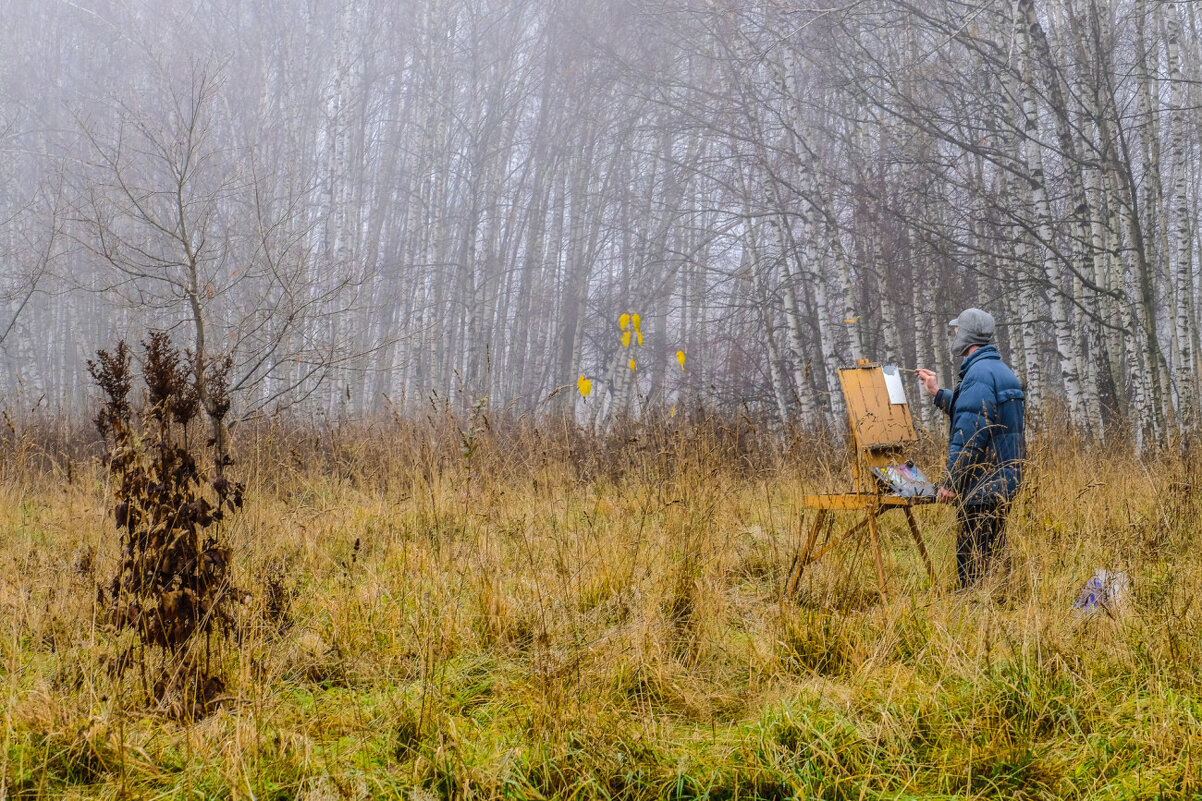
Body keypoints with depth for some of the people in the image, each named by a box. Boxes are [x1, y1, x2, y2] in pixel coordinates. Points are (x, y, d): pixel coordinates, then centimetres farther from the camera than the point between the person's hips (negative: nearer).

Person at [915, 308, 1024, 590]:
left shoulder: (979, 373, -17)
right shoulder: (1002, 370, 15)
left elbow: (971, 434, -22)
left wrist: (951, 482, -18)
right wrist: (939, 394, 34)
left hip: (981, 487, -10)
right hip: (1004, 481, 10)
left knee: (972, 563, -6)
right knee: (992, 558, 16)